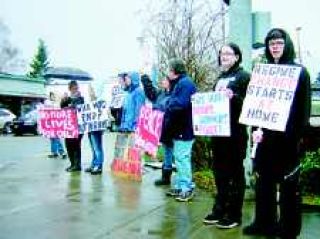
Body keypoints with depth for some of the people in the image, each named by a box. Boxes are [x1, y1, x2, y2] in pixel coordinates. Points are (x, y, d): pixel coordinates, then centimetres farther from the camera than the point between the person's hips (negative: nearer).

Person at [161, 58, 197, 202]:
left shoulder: (185, 83, -15)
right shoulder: (179, 83, 18)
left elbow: (180, 105, -25)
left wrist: (168, 106, -10)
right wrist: (169, 104, 2)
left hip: (184, 129, -11)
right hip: (178, 128, 11)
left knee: (182, 158, -6)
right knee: (180, 158, 15)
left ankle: (187, 189, 1)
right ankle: (179, 186, 24)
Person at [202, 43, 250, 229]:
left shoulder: (244, 76, -4)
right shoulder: (220, 78, 19)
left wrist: (233, 97, -27)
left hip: (236, 131, -7)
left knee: (235, 172, 1)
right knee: (220, 171, 12)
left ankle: (234, 214, 10)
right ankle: (220, 210, 22)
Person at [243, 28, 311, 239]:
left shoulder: (299, 71, -1)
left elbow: (304, 106, -5)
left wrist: (298, 133, -12)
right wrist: (256, 129, -1)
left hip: (287, 136, -4)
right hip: (266, 135, 5)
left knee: (289, 183, 5)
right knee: (264, 180, 10)